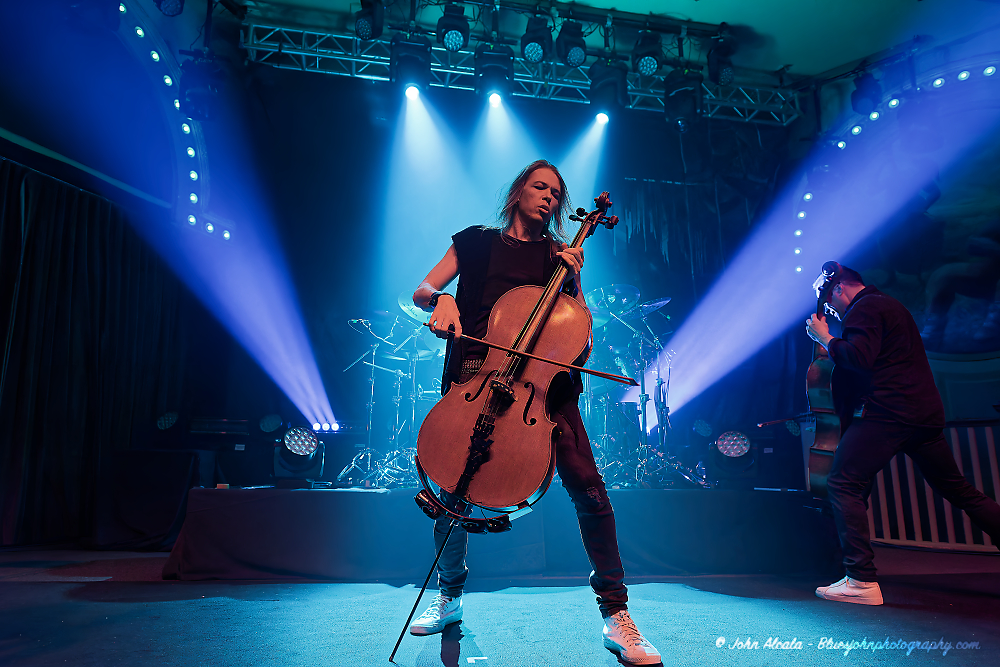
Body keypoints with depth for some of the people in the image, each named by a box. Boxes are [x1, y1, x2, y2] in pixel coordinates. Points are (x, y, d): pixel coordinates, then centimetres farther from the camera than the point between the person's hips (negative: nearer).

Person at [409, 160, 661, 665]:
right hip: (475, 375, 0)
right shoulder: (476, 242, 16)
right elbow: (421, 291, 12)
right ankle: (449, 596, 25)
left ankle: (616, 615, 3)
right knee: (450, 491, -3)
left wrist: (573, 281, -2)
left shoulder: (558, 255, 17)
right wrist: (441, 299, -10)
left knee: (588, 489, -13)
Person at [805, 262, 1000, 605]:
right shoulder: (892, 305, 26)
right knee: (959, 490, 19)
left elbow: (859, 359, -19)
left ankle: (862, 581, -12)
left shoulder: (865, 307, -4)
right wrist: (834, 343, 22)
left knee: (843, 484, -9)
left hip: (889, 412, -10)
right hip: (927, 414, 10)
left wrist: (825, 337, -6)